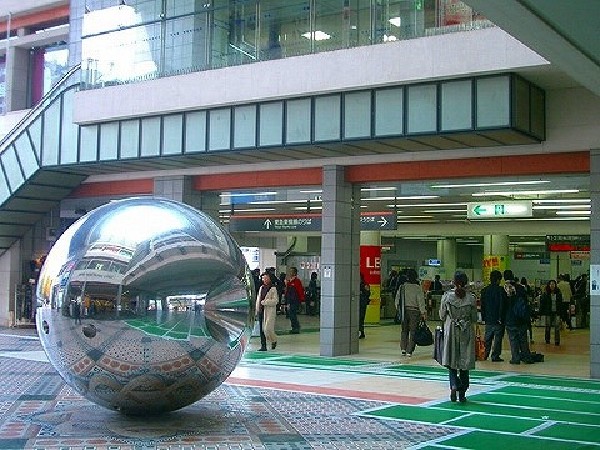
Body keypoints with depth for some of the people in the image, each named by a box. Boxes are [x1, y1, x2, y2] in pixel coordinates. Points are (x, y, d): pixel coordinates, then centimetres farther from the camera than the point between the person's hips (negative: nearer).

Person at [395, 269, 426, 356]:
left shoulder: (402, 287, 0)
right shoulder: (417, 288, -10)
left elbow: (397, 299, 6)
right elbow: (421, 300, -11)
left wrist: (399, 308, 20)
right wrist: (423, 312, -6)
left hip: (404, 310, 3)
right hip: (414, 311, -3)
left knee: (404, 330, 16)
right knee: (412, 331, 4)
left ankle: (403, 348, 6)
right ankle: (409, 351, 3)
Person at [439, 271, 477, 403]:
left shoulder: (447, 296, -8)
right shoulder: (471, 298, -7)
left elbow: (442, 316, 1)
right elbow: (474, 319, 1)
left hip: (451, 331, 0)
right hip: (467, 332, 1)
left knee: (451, 362, 9)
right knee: (464, 363, 9)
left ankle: (454, 385, -15)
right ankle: (462, 393, 13)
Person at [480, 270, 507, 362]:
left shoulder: (485, 290, 5)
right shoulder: (501, 290, -10)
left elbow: (482, 305, 9)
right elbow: (503, 305, -12)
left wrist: (483, 317, 14)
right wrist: (501, 317, -6)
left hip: (488, 319, 5)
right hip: (498, 319, -5)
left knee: (487, 338, 15)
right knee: (498, 338, 0)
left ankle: (485, 354, 18)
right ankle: (495, 356, 0)